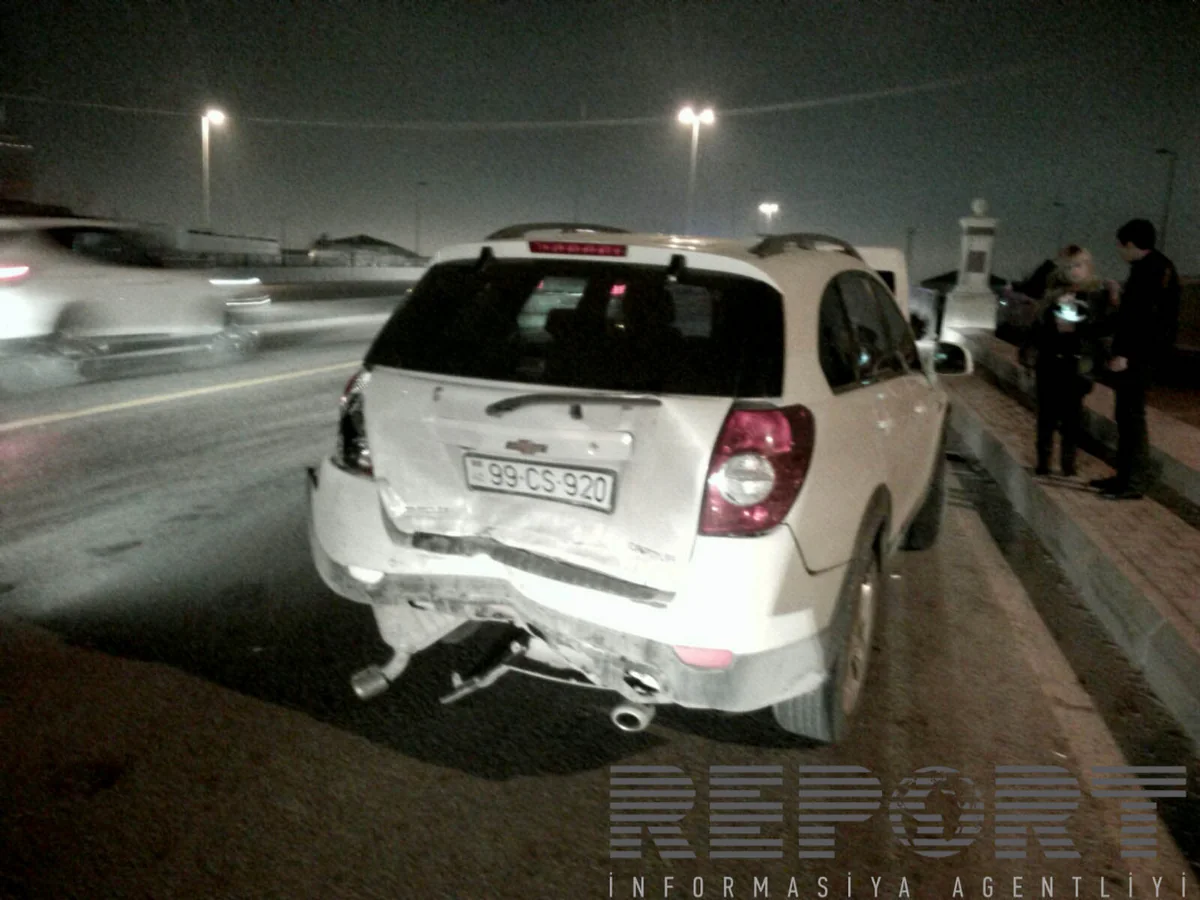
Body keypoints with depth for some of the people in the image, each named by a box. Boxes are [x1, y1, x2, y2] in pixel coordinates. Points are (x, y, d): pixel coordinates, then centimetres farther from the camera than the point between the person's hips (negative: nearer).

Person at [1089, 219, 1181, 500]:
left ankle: (1136, 482, -1)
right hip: (1135, 354, 10)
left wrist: (1125, 353, -24)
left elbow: (1147, 316, -22)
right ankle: (1126, 475, 22)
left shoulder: (1151, 270, -15)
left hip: (1136, 356, -10)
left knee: (1132, 416, -6)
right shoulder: (1152, 267, 15)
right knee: (1126, 416, 14)